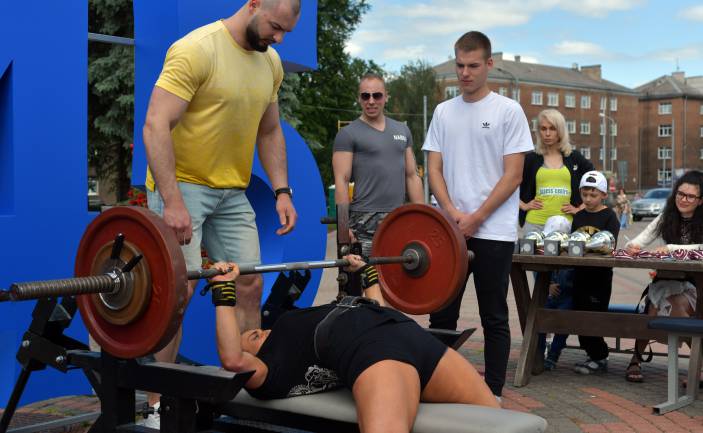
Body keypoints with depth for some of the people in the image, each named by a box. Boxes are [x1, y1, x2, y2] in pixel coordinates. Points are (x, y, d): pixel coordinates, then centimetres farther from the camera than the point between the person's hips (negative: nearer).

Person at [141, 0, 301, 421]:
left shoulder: (271, 63, 6)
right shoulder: (196, 50, -17)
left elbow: (270, 131, 16)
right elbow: (156, 126, -23)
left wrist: (282, 190, 5)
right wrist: (173, 202, -29)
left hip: (232, 190, 7)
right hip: (181, 183, -7)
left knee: (250, 286, 6)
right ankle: (158, 402, -2)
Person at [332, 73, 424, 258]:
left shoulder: (402, 130, 15)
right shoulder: (348, 134, -1)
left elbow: (412, 176, 16)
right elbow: (341, 181, -7)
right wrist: (344, 226, -14)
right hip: (365, 222, -5)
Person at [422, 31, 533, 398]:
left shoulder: (508, 111, -3)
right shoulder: (443, 112, 10)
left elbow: (513, 175, -7)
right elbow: (434, 168, 7)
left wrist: (476, 217, -12)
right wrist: (452, 212, -9)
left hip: (493, 231, -4)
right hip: (450, 228, 4)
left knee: (494, 319, 4)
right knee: (442, 315, 8)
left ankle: (492, 395, 13)